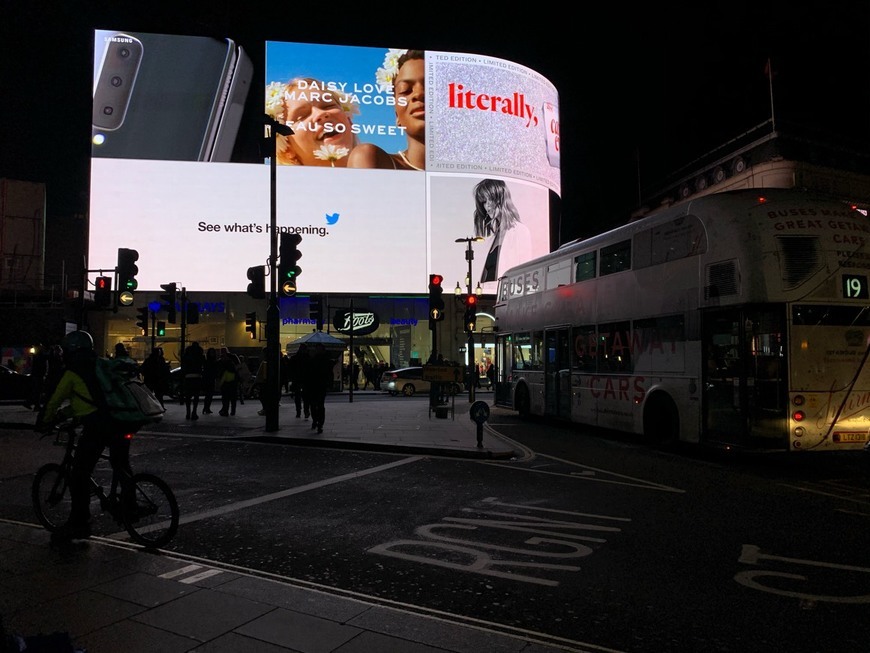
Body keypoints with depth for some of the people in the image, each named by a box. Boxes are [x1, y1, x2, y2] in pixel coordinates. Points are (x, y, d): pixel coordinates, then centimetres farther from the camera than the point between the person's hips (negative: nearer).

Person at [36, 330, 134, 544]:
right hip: (121, 421, 7)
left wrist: (45, 421, 30)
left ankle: (78, 524, 3)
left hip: (97, 425, -7)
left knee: (80, 474, 2)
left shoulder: (72, 373, 3)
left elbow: (54, 401, 11)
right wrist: (64, 412, 43)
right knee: (121, 465, 27)